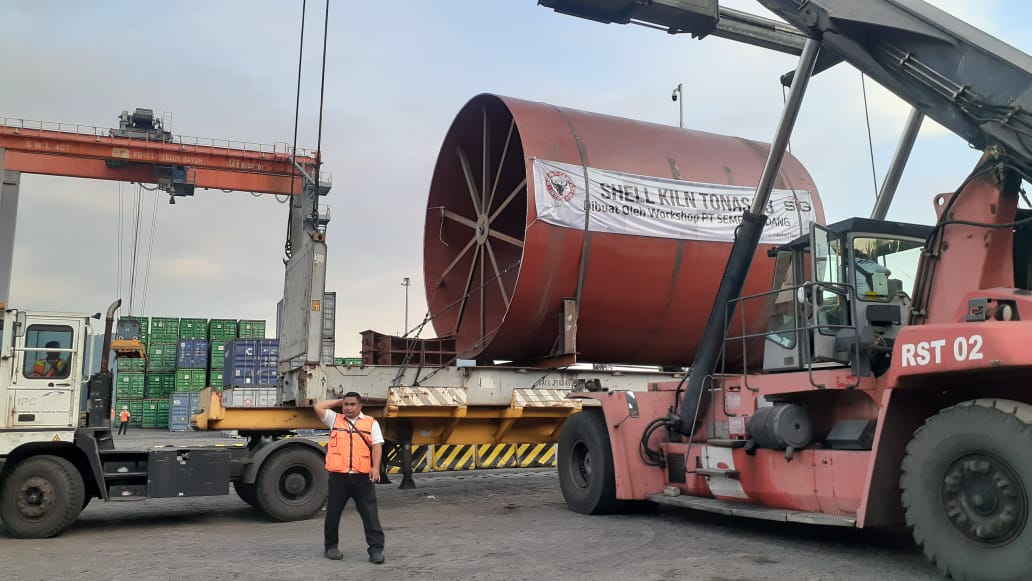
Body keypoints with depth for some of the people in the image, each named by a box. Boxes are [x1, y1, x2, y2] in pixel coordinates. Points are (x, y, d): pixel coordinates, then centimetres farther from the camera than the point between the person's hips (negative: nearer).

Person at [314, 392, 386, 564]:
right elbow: (318, 407, 4)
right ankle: (330, 546, 27)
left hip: (363, 476, -1)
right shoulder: (335, 419, 12)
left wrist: (375, 468, -12)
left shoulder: (371, 423, 8)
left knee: (370, 513, -2)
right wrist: (339, 401, 10)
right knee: (333, 513, 10)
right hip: (338, 475, 1)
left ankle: (376, 549, 1)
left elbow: (376, 446, 1)